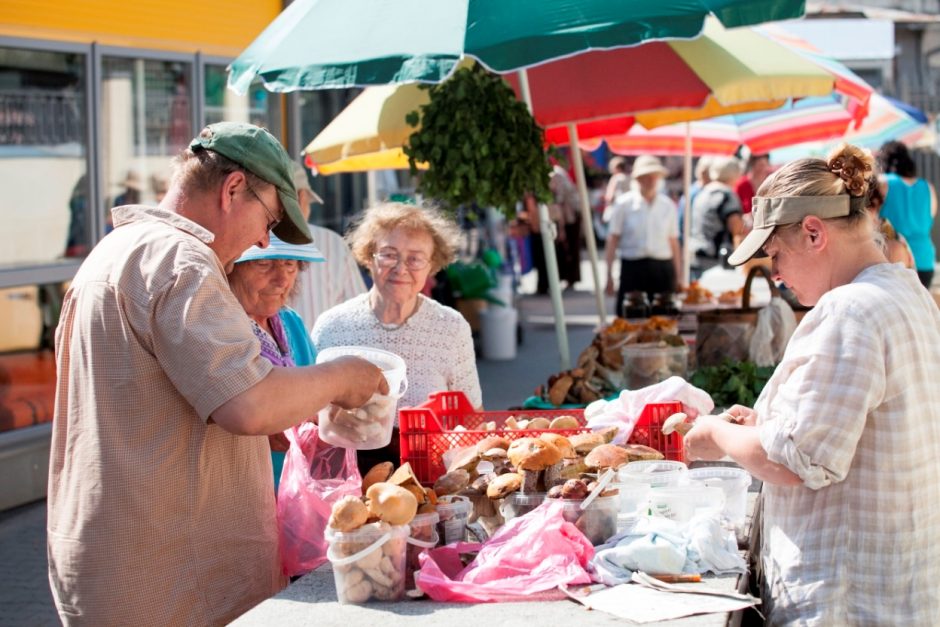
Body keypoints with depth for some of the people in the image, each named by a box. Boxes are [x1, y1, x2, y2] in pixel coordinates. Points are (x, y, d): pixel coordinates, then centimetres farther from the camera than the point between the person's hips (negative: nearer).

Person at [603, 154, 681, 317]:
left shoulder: (668, 205, 9)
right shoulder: (624, 204, 1)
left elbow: (673, 242, 13)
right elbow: (613, 240, 1)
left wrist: (678, 275, 10)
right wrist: (609, 275, -4)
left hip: (663, 269, 2)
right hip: (632, 267, -2)